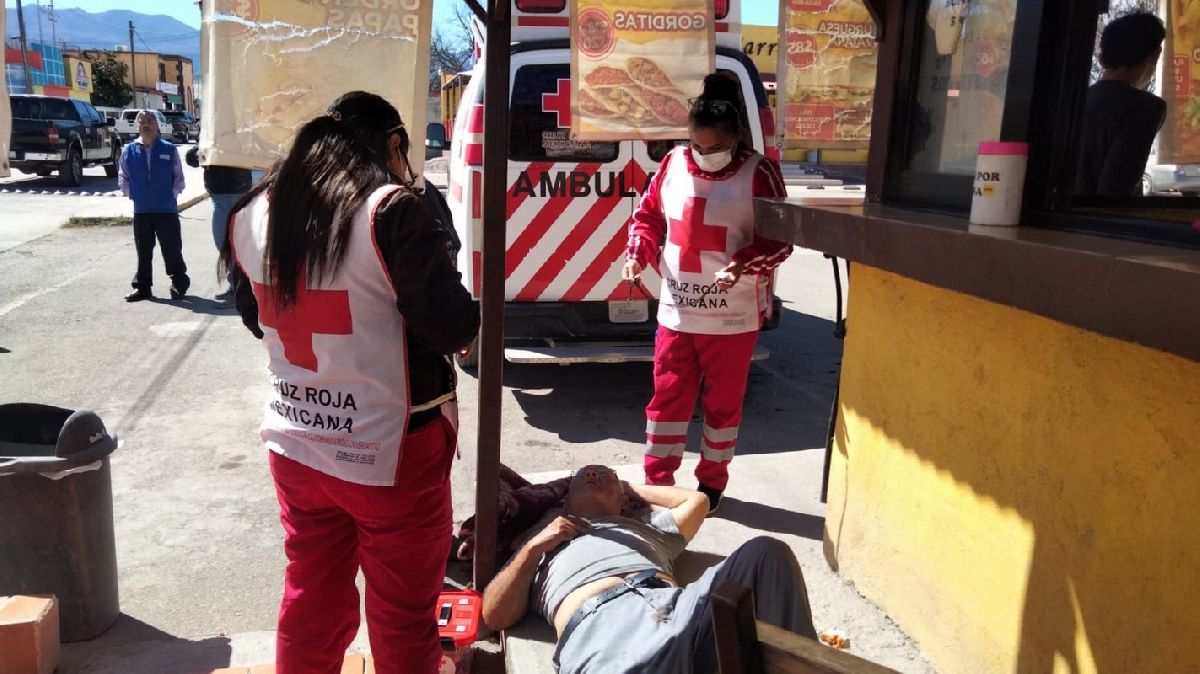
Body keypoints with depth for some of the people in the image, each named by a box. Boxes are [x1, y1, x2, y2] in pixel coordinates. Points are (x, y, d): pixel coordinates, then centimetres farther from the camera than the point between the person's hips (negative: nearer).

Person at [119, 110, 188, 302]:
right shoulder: (129, 151, 4)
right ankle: (142, 287, 18)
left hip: (167, 209, -2)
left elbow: (179, 178, 3)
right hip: (141, 210, 2)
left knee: (172, 249, 1)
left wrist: (172, 194, -7)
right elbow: (122, 178, 11)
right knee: (143, 251, 9)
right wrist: (132, 194, 0)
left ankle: (179, 284, 14)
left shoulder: (169, 150, -1)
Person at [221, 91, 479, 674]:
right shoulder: (391, 211, -18)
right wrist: (462, 319, 4)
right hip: (389, 450, -6)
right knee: (403, 614, 12)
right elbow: (454, 328, -17)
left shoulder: (254, 213, 2)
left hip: (296, 444, 6)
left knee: (310, 602, 22)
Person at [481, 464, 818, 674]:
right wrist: (534, 546, 14)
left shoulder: (644, 528, 44)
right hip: (601, 623, -4)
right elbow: (494, 616, 23)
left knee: (765, 552, -21)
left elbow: (697, 500, 40)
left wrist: (634, 488, 48)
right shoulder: (540, 541, 34)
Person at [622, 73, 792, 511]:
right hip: (676, 310, 3)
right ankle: (657, 482, 22)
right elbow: (648, 216, 11)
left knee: (722, 401, 11)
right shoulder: (673, 164, 1)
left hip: (733, 315, -3)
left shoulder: (758, 173, -10)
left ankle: (712, 482, 29)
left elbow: (779, 241, -10)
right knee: (667, 397, 9)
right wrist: (637, 255, -7)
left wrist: (743, 264, -28)